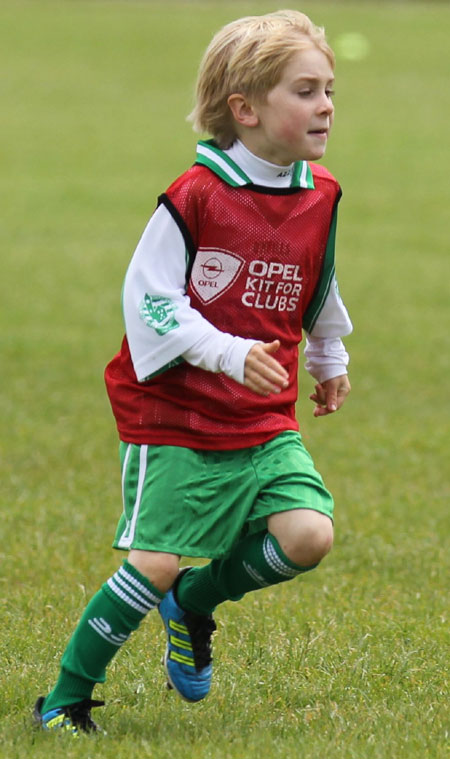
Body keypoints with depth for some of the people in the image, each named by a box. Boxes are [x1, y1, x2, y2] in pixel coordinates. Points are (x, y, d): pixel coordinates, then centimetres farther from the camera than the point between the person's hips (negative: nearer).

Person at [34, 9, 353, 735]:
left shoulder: (321, 197, 4)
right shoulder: (196, 196, -16)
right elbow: (150, 297, -16)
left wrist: (329, 361, 34)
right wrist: (230, 354, -25)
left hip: (265, 422, 5)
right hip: (176, 414, -5)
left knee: (308, 534, -12)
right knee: (155, 561, -8)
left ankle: (195, 602, 17)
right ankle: (67, 697, 10)